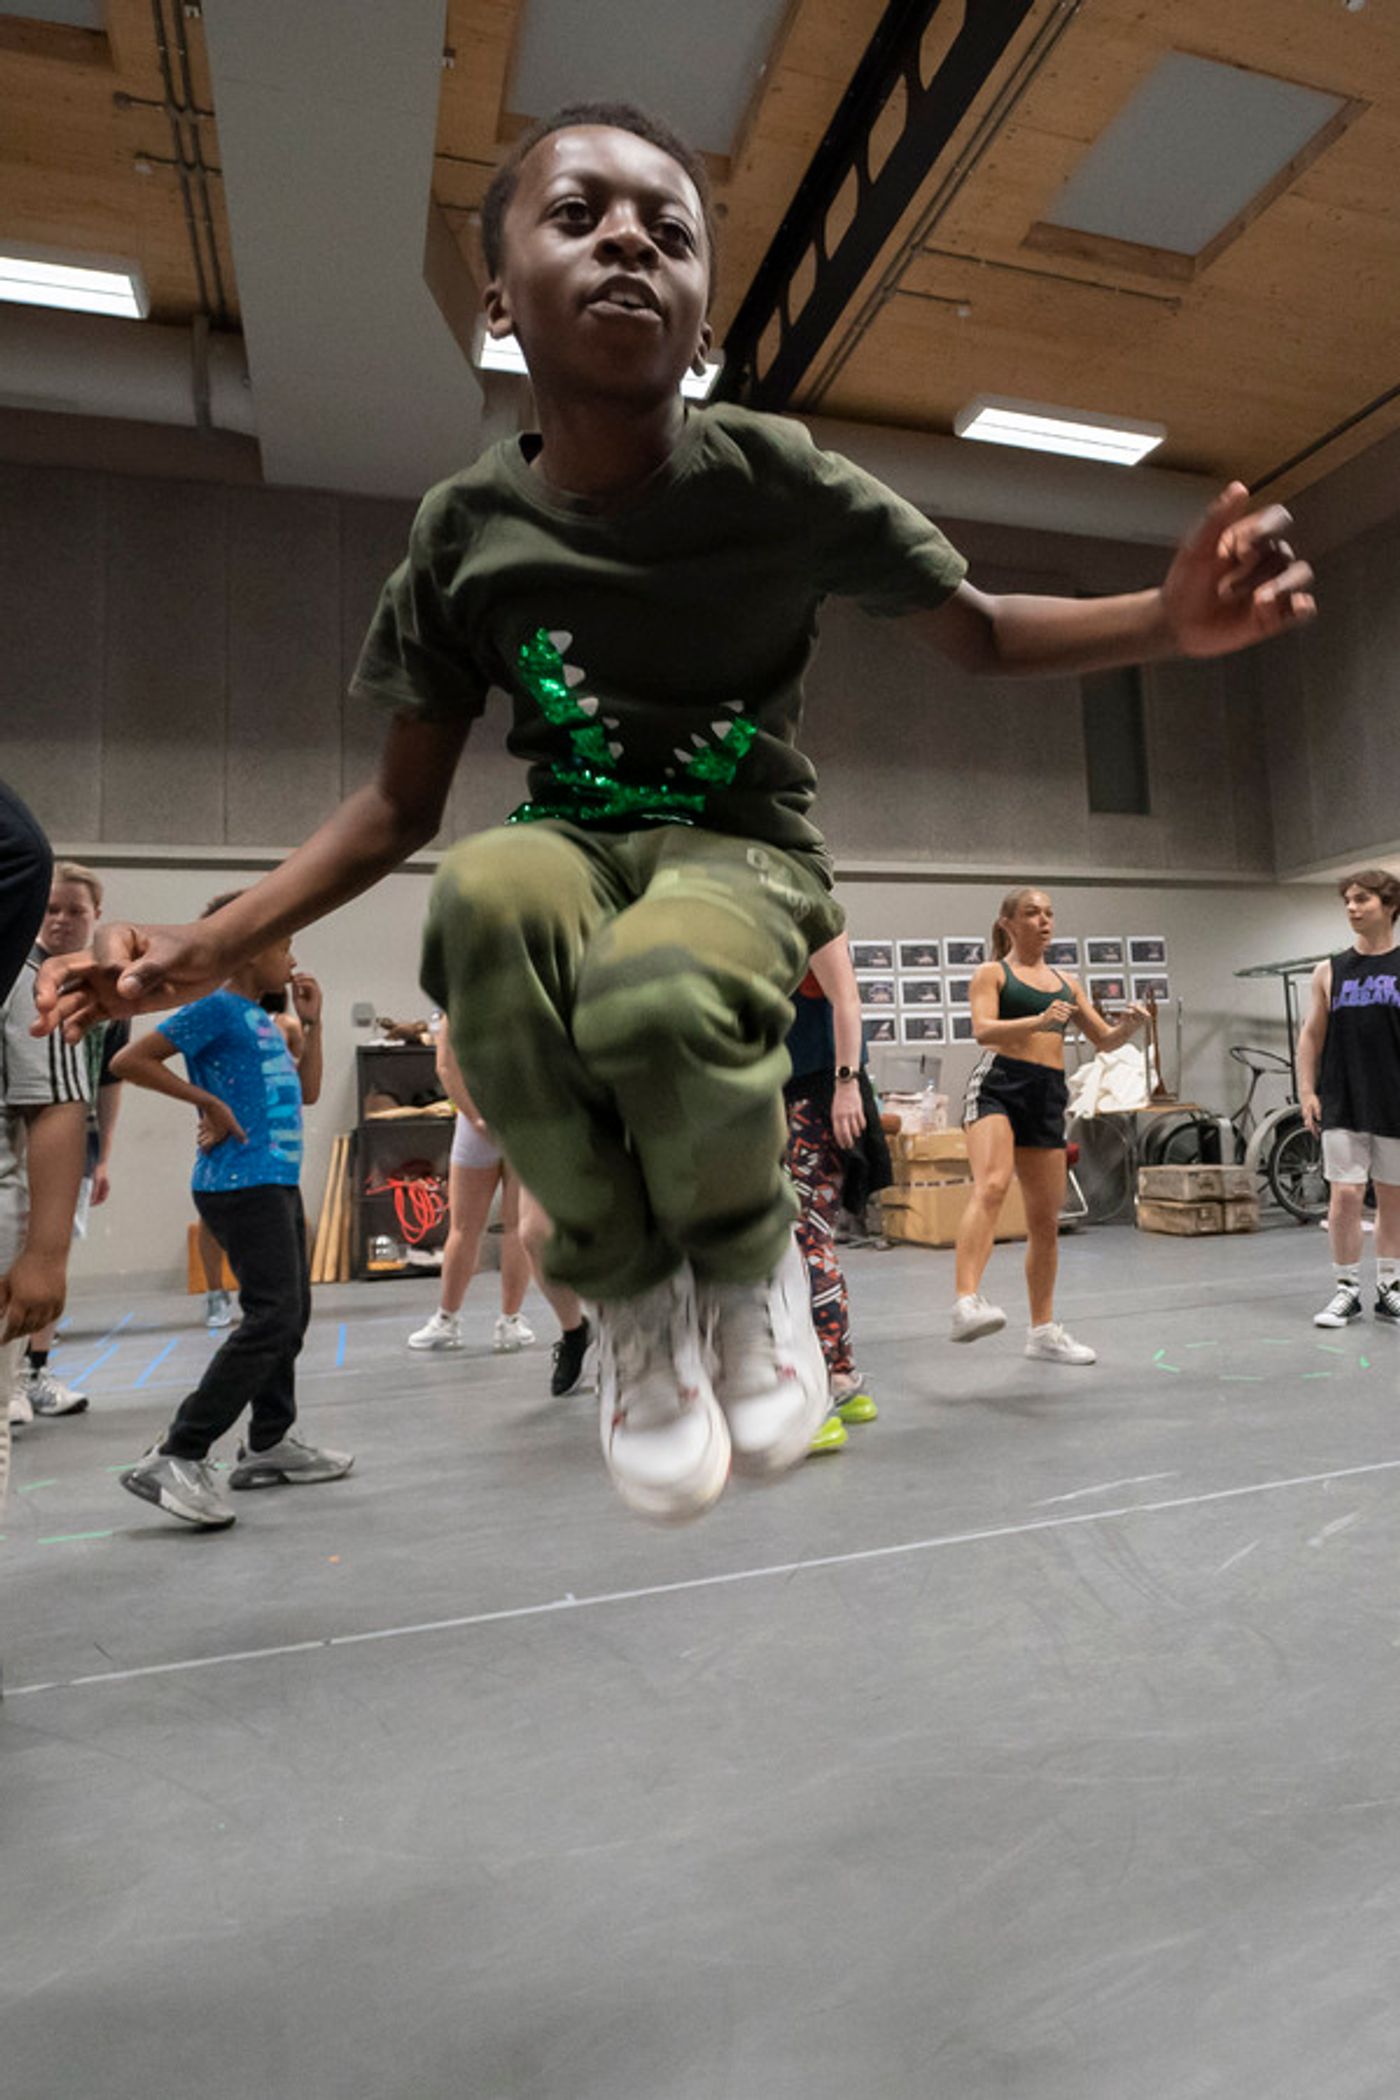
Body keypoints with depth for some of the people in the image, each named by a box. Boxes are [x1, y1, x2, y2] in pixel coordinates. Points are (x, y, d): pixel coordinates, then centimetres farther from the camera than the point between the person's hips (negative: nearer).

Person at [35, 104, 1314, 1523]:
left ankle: (747, 1264, -2)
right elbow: (401, 803, 4)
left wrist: (1169, 619, -17)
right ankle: (629, 1295, -13)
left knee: (656, 995, -38)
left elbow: (979, 632, 3)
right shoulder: (467, 529, -2)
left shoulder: (777, 479, -6)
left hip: (740, 851, -2)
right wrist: (211, 947, -4)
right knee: (487, 891, -36)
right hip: (572, 841, 2)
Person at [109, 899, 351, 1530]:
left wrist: (311, 1022, 15)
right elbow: (130, 1060, -14)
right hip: (242, 1186, -10)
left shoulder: (263, 1019, 17)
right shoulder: (216, 1008, -9)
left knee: (290, 1315, 14)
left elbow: (306, 1092, 21)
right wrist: (209, 1102, -14)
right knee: (273, 1317, -14)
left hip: (277, 1183, 10)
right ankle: (176, 1457, -8)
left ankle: (270, 1443, 26)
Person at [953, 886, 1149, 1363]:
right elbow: (983, 1029, -11)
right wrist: (1040, 1020, -27)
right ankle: (966, 1304, -41)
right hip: (998, 1083, -6)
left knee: (1046, 1219, 8)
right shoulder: (992, 972, 7)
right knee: (991, 1185, -30)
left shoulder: (1066, 983, 23)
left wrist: (1129, 1027, -1)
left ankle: (1043, 1330, 20)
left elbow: (1104, 1040, 22)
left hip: (1048, 1095, 6)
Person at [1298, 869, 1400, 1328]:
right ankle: (1345, 1289, 9)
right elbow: (1312, 1036, 8)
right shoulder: (1330, 971, 5)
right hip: (1342, 1105, 0)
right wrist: (1307, 1092, 0)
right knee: (1345, 1195, -2)